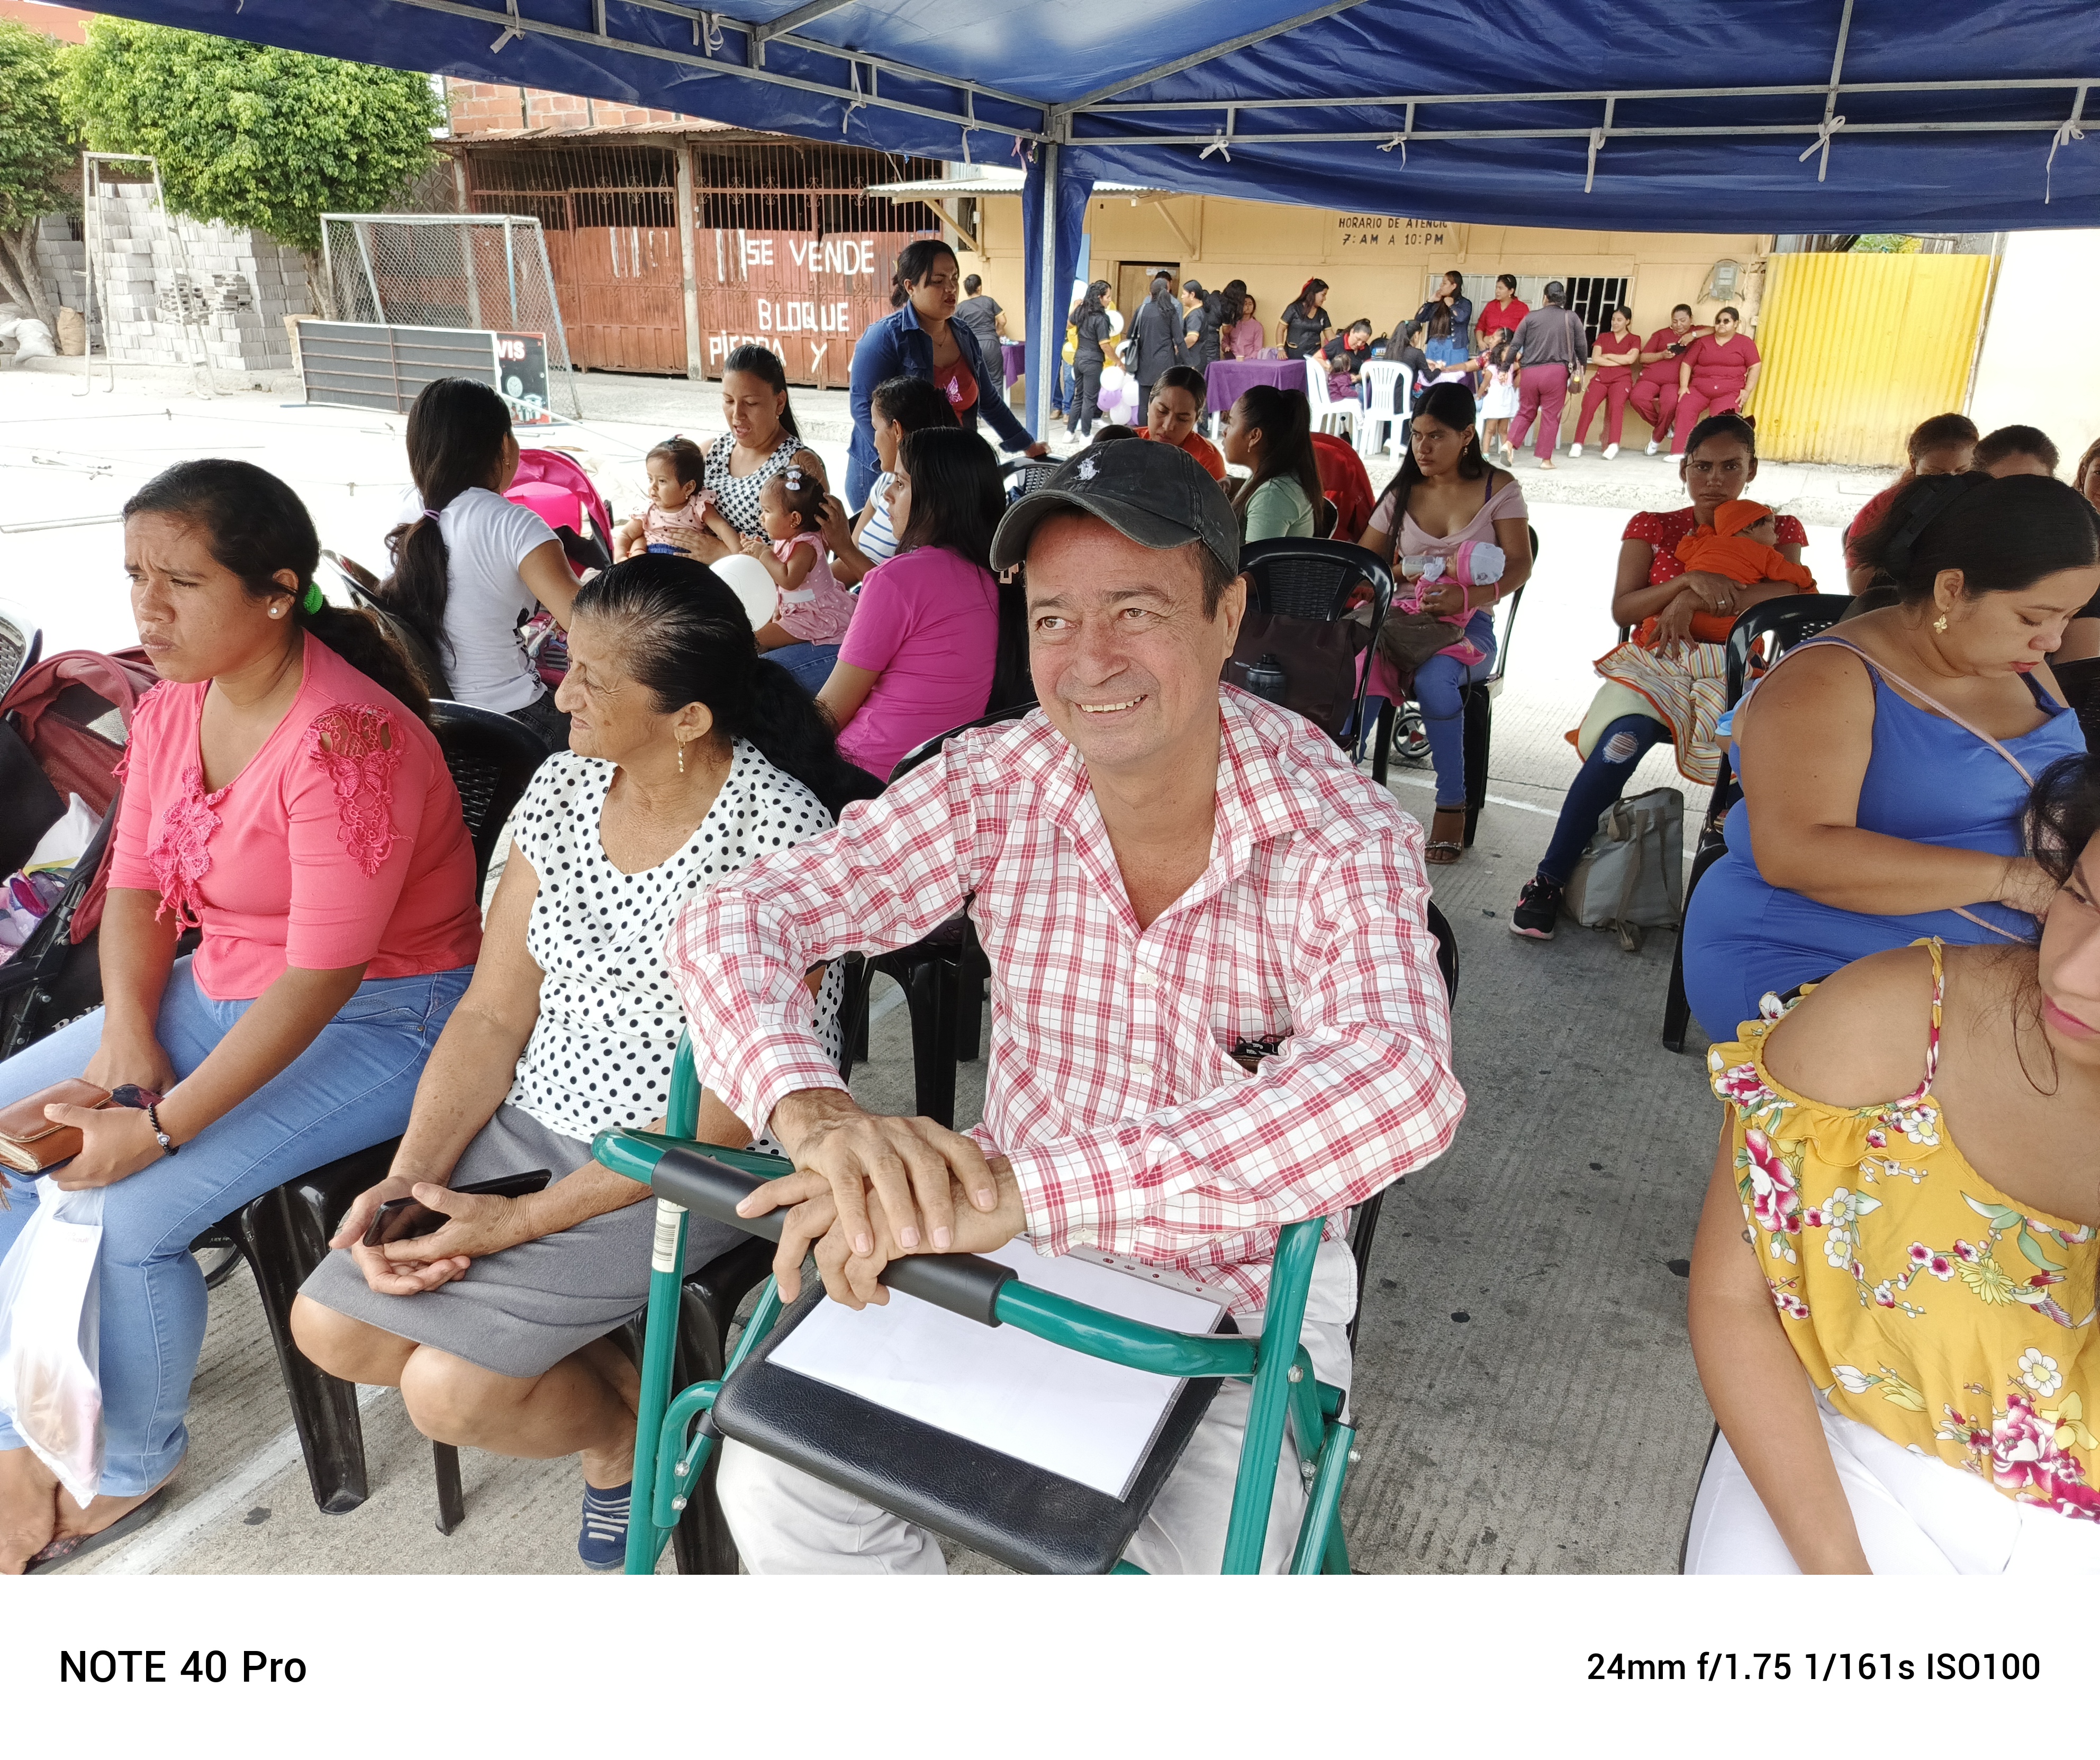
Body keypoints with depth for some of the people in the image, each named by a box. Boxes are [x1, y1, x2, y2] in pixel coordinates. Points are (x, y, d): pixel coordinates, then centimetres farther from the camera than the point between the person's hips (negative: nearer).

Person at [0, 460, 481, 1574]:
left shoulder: (345, 740, -26)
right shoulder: (173, 703, 1)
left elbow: (324, 974, -27)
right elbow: (136, 890, 5)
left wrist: (163, 1126, -26)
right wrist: (126, 1040, -12)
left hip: (379, 1022, -9)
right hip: (221, 989, 9)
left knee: (120, 1213, -18)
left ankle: (123, 1468, 12)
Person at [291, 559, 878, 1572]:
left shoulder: (779, 836, -22)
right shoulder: (565, 786, -1)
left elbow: (732, 1107, -20)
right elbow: (493, 1012, 2)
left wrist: (523, 1221, -20)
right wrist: (411, 1175, -11)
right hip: (532, 1122, 7)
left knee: (449, 1389, -16)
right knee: (330, 1326, 1)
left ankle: (634, 1433, 16)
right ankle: (602, 1378, 19)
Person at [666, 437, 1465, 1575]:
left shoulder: (1337, 836, -21)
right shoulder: (992, 785, -12)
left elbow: (1403, 1081, -40)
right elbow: (735, 920, -15)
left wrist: (1027, 1188, -51)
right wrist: (814, 1112, -39)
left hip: (1239, 1293, -2)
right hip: (1015, 1246, 3)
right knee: (776, 1488, -9)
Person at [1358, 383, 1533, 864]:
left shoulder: (1498, 488, 4)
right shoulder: (1403, 491, 14)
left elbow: (1519, 566, -4)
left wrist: (1467, 596, -24)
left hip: (1469, 624, -2)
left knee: (1433, 679, -37)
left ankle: (1452, 805, -23)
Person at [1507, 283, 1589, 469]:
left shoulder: (1531, 317, 6)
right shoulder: (1571, 318, 4)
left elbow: (1514, 345, 4)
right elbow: (1582, 347, 7)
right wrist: (1581, 368, 21)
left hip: (1529, 372, 2)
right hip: (1556, 372, -1)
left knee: (1526, 412, 14)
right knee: (1551, 415, 5)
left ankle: (1510, 443, -7)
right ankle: (1545, 459, 5)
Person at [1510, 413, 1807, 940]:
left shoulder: (1776, 532, 13)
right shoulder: (1653, 529, 14)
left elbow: (1792, 593, -9)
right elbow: (1623, 609, 1)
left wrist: (1694, 603, -16)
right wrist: (1690, 581, -15)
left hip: (1733, 673, 0)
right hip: (1656, 662, 0)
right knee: (1620, 744, -33)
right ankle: (1549, 881, -25)